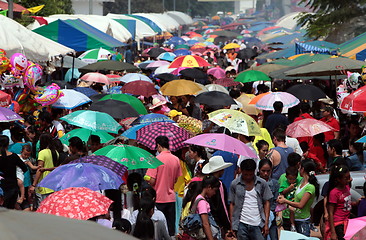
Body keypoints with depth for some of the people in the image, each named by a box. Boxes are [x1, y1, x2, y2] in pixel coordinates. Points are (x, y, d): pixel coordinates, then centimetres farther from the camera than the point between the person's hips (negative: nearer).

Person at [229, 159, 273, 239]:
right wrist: (232, 225, 3)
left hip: (257, 225, 0)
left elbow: (266, 203, 7)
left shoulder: (262, 183, 4)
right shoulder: (235, 184, 3)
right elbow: (232, 204, 7)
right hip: (241, 224, 0)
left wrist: (266, 223, 0)